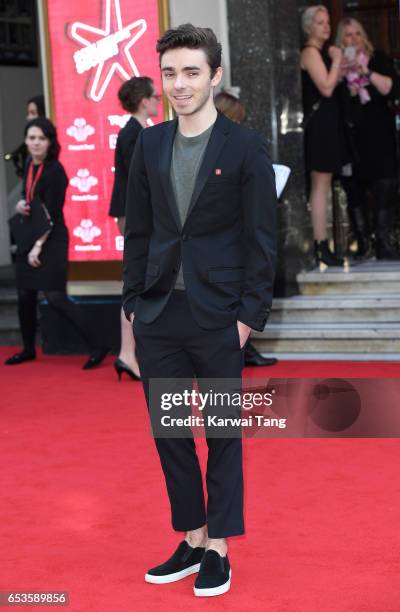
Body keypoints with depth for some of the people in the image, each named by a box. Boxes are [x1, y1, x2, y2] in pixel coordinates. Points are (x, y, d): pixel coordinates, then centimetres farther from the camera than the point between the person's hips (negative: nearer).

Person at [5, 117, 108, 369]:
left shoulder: (55, 171, -15)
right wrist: (22, 205, 0)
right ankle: (29, 349, 27)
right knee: (25, 295, 11)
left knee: (55, 297, -13)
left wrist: (39, 246, -16)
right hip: (29, 238, 8)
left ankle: (97, 347, -8)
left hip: (51, 240, -8)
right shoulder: (30, 166, 9)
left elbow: (51, 213, -16)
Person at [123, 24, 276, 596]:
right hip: (158, 315, 5)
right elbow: (138, 230, 10)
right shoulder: (149, 144, 7)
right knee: (169, 433, 11)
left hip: (217, 318, -4)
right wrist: (134, 302, 5)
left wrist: (250, 315, -10)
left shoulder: (246, 148, -5)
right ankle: (191, 540, 25)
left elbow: (261, 239, -6)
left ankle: (218, 550, 19)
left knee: (223, 435, 7)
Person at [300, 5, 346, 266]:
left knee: (323, 184, 10)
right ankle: (321, 247, -7)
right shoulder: (310, 52, -12)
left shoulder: (321, 52, 17)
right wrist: (337, 60, -13)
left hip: (327, 124, 10)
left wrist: (341, 71, 6)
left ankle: (322, 244, 14)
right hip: (319, 124, -10)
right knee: (321, 184, -9)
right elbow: (326, 88, -21)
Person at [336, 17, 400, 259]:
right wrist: (348, 92, -13)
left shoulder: (378, 59, 7)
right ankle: (362, 242, 9)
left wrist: (367, 72, -13)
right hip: (351, 137, 0)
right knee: (355, 189, 1)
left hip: (379, 135, 0)